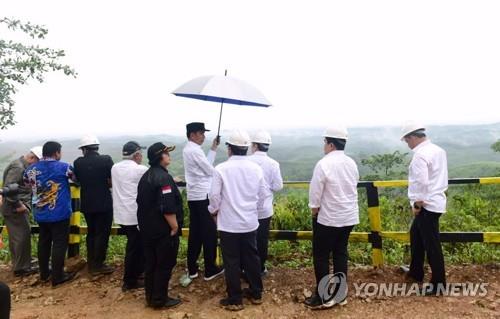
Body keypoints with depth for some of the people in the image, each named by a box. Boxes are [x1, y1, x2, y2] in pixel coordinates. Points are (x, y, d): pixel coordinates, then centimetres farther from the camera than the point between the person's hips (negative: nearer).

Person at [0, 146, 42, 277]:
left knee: (16, 238, 16)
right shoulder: (18, 167, -18)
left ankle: (19, 265, 27)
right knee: (22, 237, -2)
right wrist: (18, 205, -20)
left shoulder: (22, 166, 13)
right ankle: (21, 268, 8)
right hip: (16, 209, -10)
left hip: (16, 208, 10)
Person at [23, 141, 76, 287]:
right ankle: (57, 276, 7)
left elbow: (26, 184, 20)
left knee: (43, 242, 17)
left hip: (40, 214, 6)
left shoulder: (31, 169, 3)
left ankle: (44, 273, 28)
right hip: (59, 214, -6)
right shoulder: (63, 167, -11)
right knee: (59, 244, 2)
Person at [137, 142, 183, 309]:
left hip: (148, 228, 9)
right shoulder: (163, 177, -21)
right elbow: (168, 207, -26)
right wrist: (175, 227, -17)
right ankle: (160, 299, 15)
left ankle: (150, 297, 28)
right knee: (164, 265, 4)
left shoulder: (145, 176, 10)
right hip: (164, 230, -9)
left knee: (151, 263, 17)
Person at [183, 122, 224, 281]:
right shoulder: (195, 150, -16)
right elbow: (210, 170, -13)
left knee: (195, 233, 13)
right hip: (203, 197, -9)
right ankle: (210, 270, 11)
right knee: (209, 233, 1)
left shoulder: (188, 149, 14)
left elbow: (205, 165, 16)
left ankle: (192, 268, 20)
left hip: (193, 197, 9)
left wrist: (213, 149, 15)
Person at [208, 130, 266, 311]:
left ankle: (234, 300, 18)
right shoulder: (256, 168, -2)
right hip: (250, 222, 4)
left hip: (228, 223, -4)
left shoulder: (221, 169, -14)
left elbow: (215, 195, -10)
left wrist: (213, 211, 10)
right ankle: (256, 293, 30)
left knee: (232, 261, 7)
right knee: (251, 258, 17)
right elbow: (262, 195, 6)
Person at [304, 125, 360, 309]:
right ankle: (340, 294, 24)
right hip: (349, 217, 7)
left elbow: (315, 192, -15)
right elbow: (353, 188, 11)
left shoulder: (324, 164, -17)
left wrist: (314, 210, 0)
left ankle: (323, 297, 13)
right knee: (340, 253, 16)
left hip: (328, 218, -7)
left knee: (321, 256, 5)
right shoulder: (351, 163, 4)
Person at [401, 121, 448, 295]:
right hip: (436, 200, 10)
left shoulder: (420, 155, -21)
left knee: (431, 245, 1)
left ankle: (438, 283, 14)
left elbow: (420, 183, -26)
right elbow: (439, 177, 15)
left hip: (427, 205, -10)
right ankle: (416, 272, 37)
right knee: (416, 234, 23)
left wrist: (417, 204, -11)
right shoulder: (438, 150, 8)